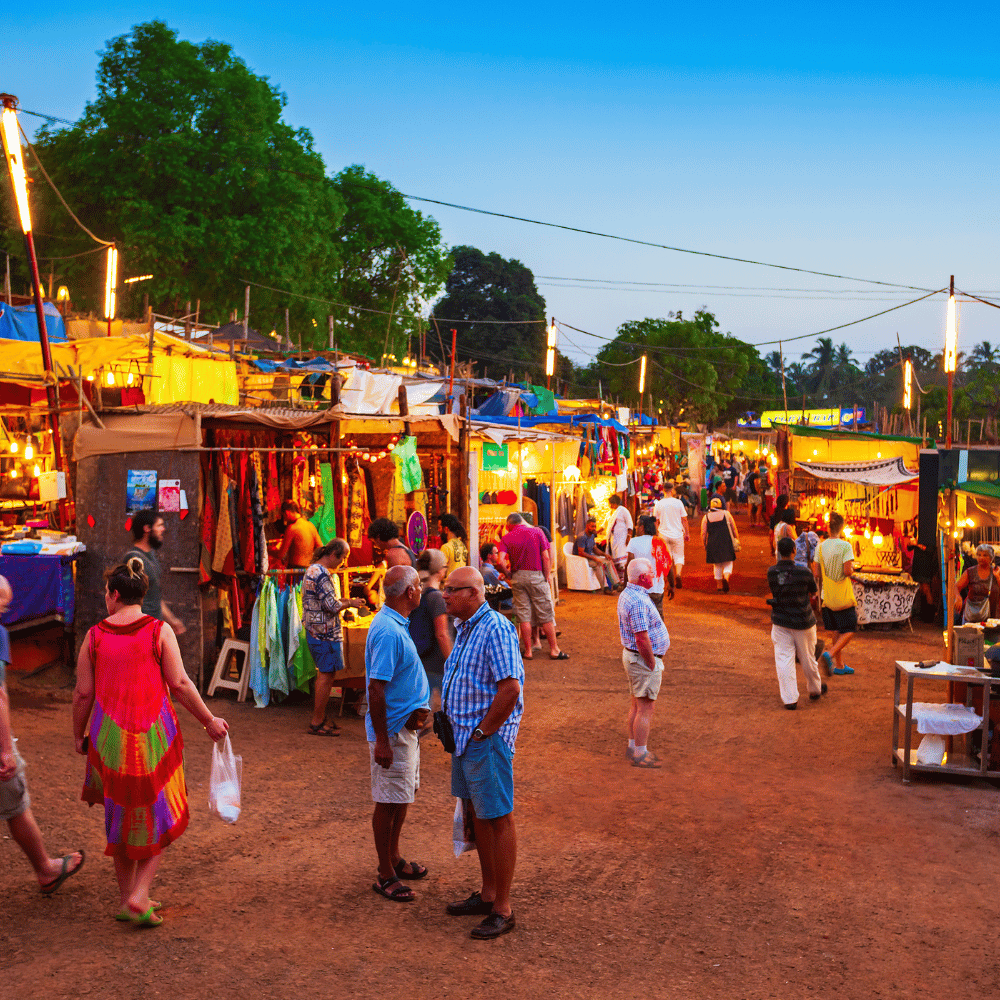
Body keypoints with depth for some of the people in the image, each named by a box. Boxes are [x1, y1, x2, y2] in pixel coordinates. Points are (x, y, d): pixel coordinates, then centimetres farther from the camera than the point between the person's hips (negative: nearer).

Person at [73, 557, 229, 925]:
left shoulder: (94, 636, -2)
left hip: (109, 738, 2)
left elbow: (83, 693, 1)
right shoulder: (159, 631, -7)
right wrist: (209, 721, 1)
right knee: (158, 818, 13)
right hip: (154, 736, -2)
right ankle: (139, 898, 3)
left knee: (120, 816, 18)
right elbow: (180, 684, -10)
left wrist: (79, 735, 16)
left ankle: (127, 898, 26)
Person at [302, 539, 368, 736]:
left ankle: (319, 718, 24)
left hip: (313, 629, 11)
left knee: (323, 674, 17)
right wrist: (350, 603, -6)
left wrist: (345, 602, 16)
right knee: (326, 676, -4)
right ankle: (317, 723, 2)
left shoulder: (312, 569, 14)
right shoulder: (322, 574, -19)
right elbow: (332, 605, -22)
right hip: (325, 632, -11)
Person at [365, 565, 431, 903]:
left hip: (406, 725, 10)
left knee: (402, 797, 20)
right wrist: (381, 741, -24)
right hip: (391, 730, -10)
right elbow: (376, 689, -25)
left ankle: (393, 859, 35)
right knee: (389, 802, 1)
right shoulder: (388, 631, -24)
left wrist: (418, 708, 8)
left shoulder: (396, 624, 8)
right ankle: (386, 876, 13)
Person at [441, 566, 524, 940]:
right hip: (463, 737, 10)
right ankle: (487, 894, 30)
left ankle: (502, 910, 9)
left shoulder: (495, 629, -19)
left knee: (498, 820, -1)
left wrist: (482, 732, -17)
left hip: (488, 740, -10)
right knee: (478, 814, 17)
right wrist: (458, 730, 14)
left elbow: (511, 688, -25)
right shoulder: (464, 628, 12)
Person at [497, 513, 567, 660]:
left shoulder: (506, 538, 3)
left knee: (523, 616, 6)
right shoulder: (536, 532, 2)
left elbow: (502, 561, -11)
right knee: (546, 615, 5)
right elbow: (546, 557, -5)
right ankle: (554, 649, 8)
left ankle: (528, 651, 8)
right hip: (536, 576, -1)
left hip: (517, 576, 1)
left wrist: (509, 575, 4)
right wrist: (546, 577, 3)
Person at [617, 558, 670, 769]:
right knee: (646, 707, -2)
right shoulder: (638, 602, -25)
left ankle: (633, 746, 28)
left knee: (637, 704, 19)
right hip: (643, 659, -10)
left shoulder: (626, 594, 9)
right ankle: (640, 754, 5)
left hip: (631, 655, 10)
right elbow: (642, 639, -26)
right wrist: (653, 665, -16)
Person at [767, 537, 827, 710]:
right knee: (807, 658, 17)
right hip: (803, 621, -1)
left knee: (784, 659, 6)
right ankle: (815, 690, 38)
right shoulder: (804, 572, -19)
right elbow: (813, 591, -2)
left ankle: (790, 699, 3)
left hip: (780, 622, 2)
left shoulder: (771, 572, -11)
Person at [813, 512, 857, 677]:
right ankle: (829, 654, -18)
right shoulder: (845, 546, -14)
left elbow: (816, 573, 1)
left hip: (828, 596, 6)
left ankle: (839, 665, 20)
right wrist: (852, 569, 2)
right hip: (843, 596, -6)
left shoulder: (820, 546, 1)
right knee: (849, 631, 3)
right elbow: (848, 571, -20)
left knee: (837, 631, 15)